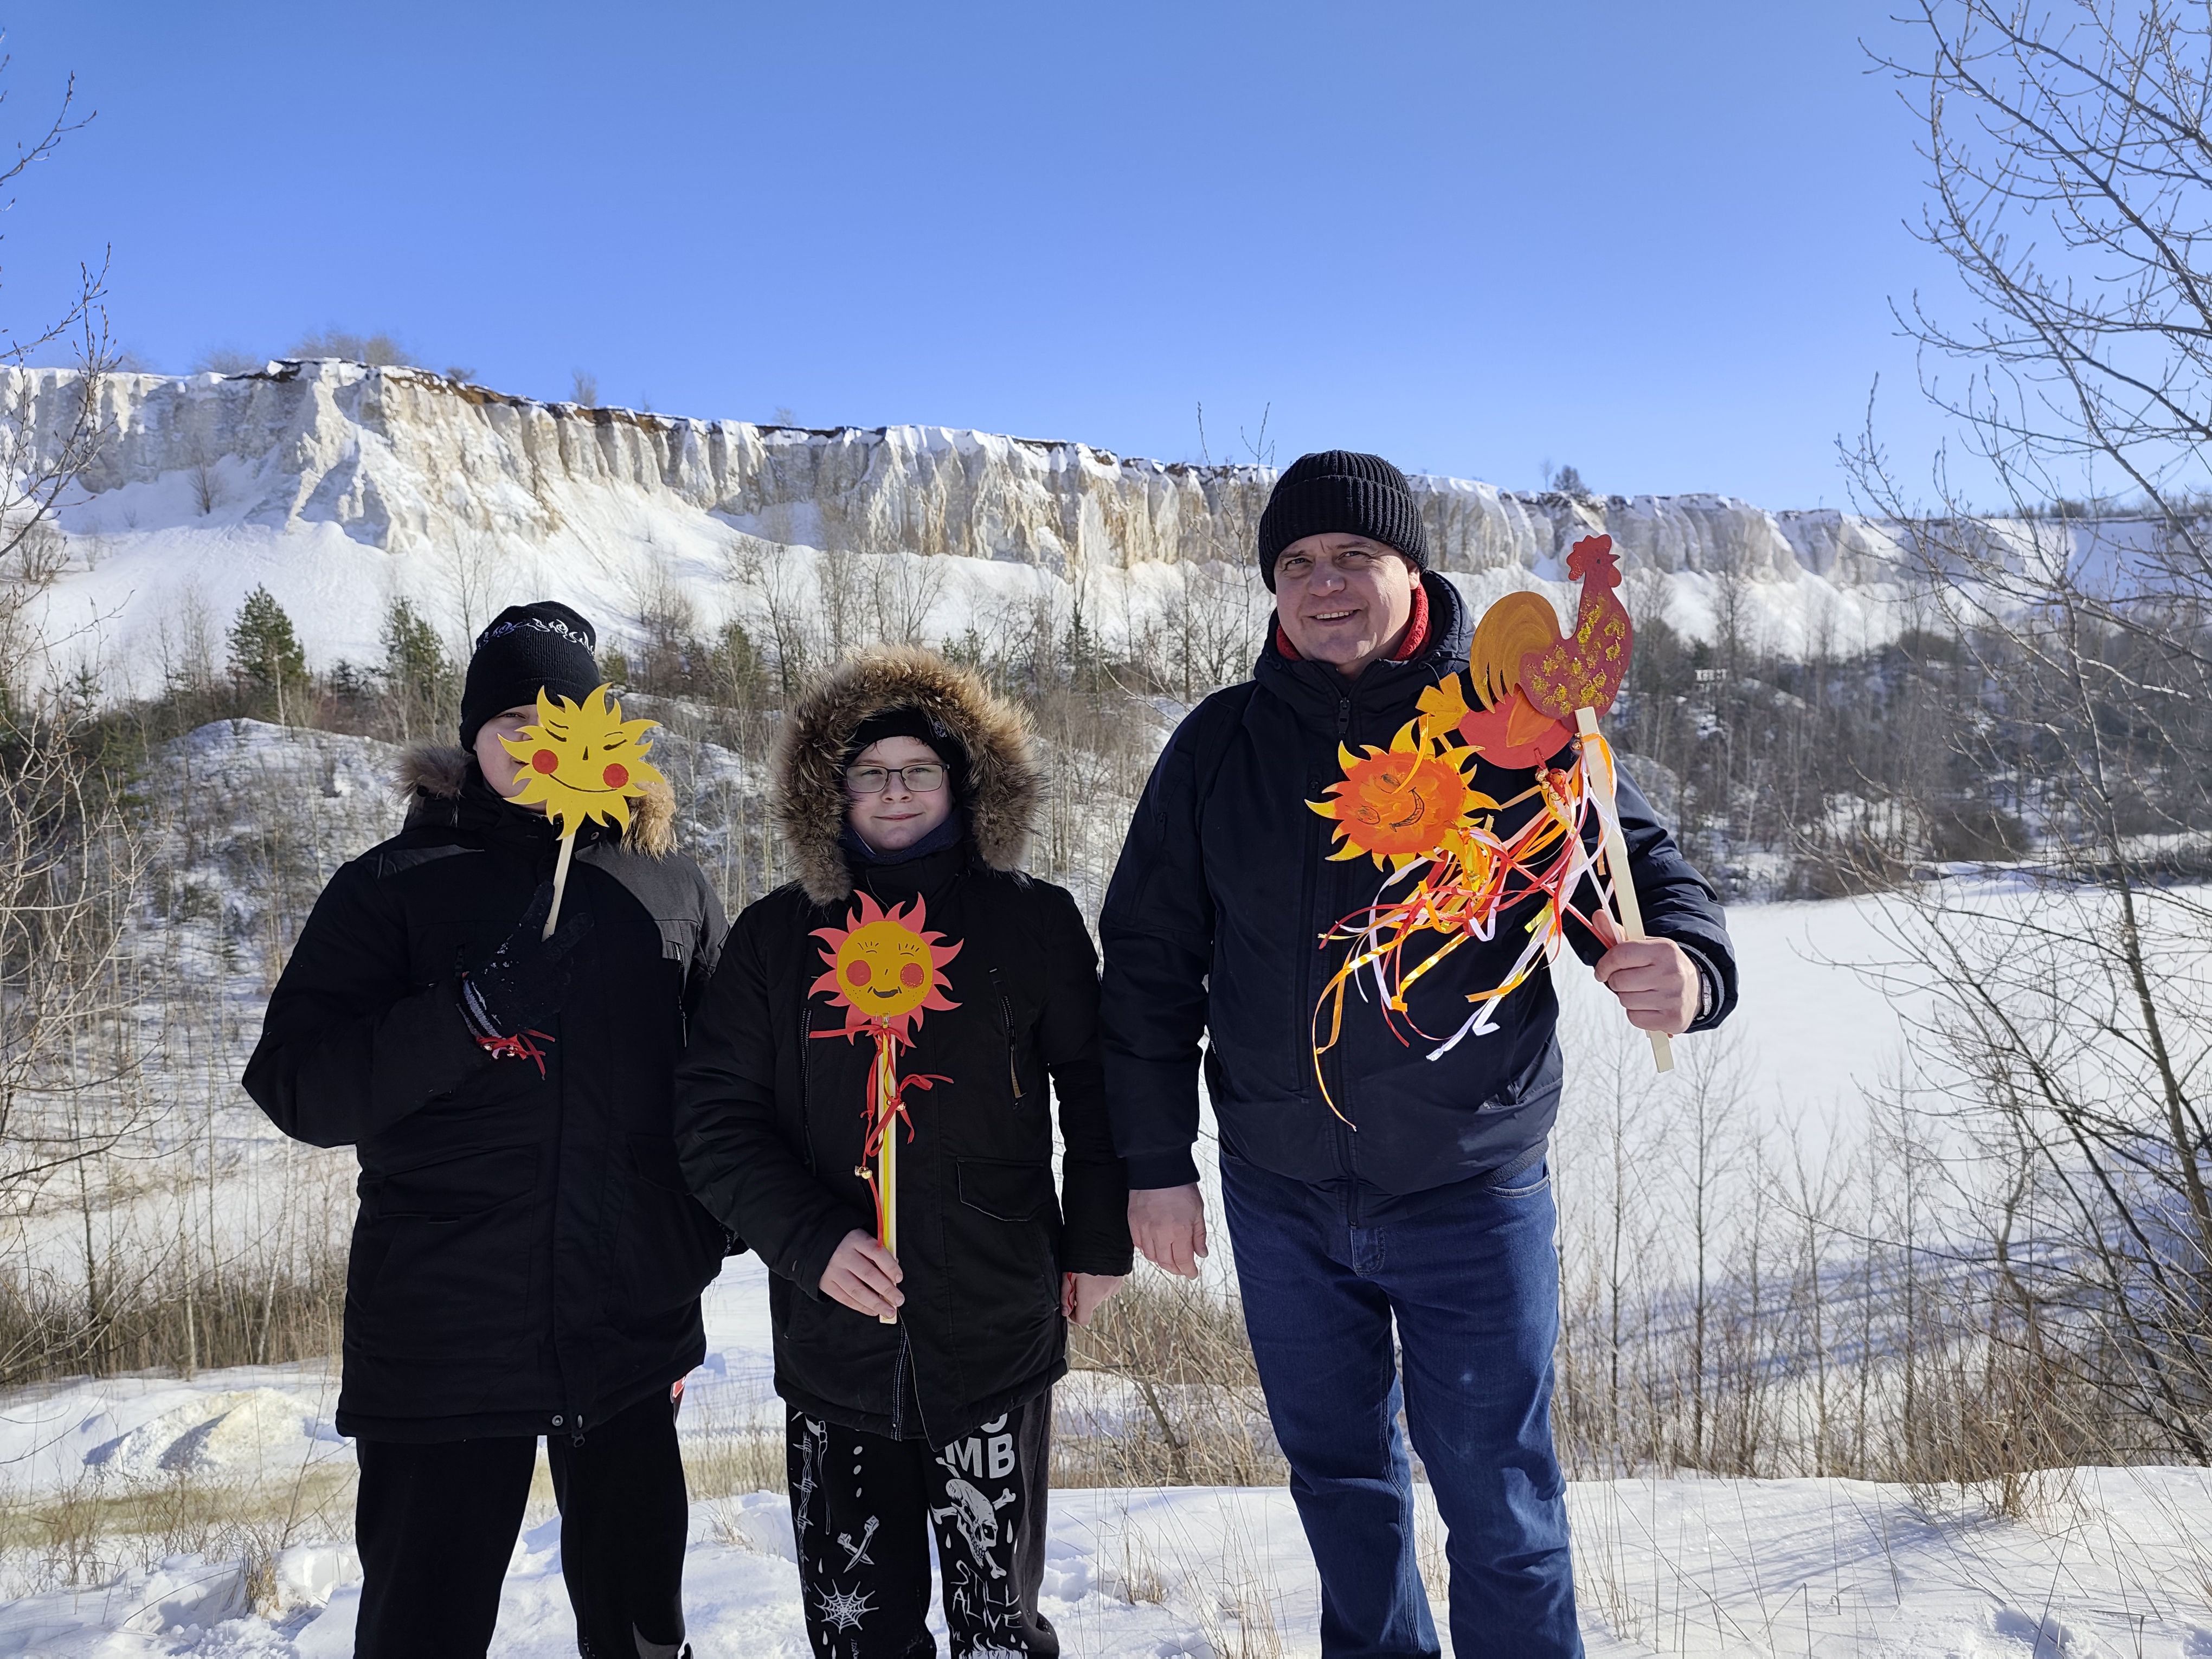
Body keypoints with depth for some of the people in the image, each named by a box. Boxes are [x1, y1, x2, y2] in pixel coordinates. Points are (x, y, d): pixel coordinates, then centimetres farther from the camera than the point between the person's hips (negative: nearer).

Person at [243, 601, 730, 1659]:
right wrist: (470, 1015, -22)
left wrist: (706, 1235, 2)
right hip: (443, 1341, -2)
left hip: (631, 1332, 2)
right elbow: (295, 1087, -9)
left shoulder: (670, 886, 4)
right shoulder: (393, 887, -1)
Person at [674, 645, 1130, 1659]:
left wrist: (1098, 1242, 8)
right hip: (833, 1339, 2)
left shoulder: (1035, 921, 2)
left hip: (995, 1340, -1)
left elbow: (1094, 1084, 10)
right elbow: (714, 1115, 1)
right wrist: (812, 1242, -11)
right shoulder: (778, 936, 5)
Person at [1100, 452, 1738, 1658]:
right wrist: (1154, 1161, 2)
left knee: (1498, 1500, 8)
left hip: (1471, 1195, -2)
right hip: (1281, 1197, 3)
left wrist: (1686, 968, -28)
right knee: (1339, 1472, 20)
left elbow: (1637, 867, -4)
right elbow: (1149, 961, 3)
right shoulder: (1218, 747, 0)